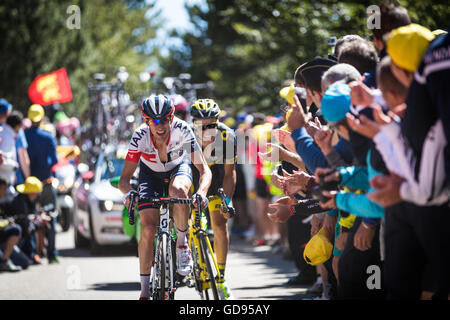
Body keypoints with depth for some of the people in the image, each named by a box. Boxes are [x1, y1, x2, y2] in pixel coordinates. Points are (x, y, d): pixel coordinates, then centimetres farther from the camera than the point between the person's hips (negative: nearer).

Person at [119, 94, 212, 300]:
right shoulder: (140, 137, -31)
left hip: (178, 168, -1)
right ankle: (145, 289, 0)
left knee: (178, 191, -38)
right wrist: (128, 192, -53)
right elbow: (124, 178, -30)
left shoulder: (182, 130, -33)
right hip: (150, 173, 1)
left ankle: (182, 244, -14)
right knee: (148, 229, -14)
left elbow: (204, 170, -33)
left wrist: (201, 192, -53)